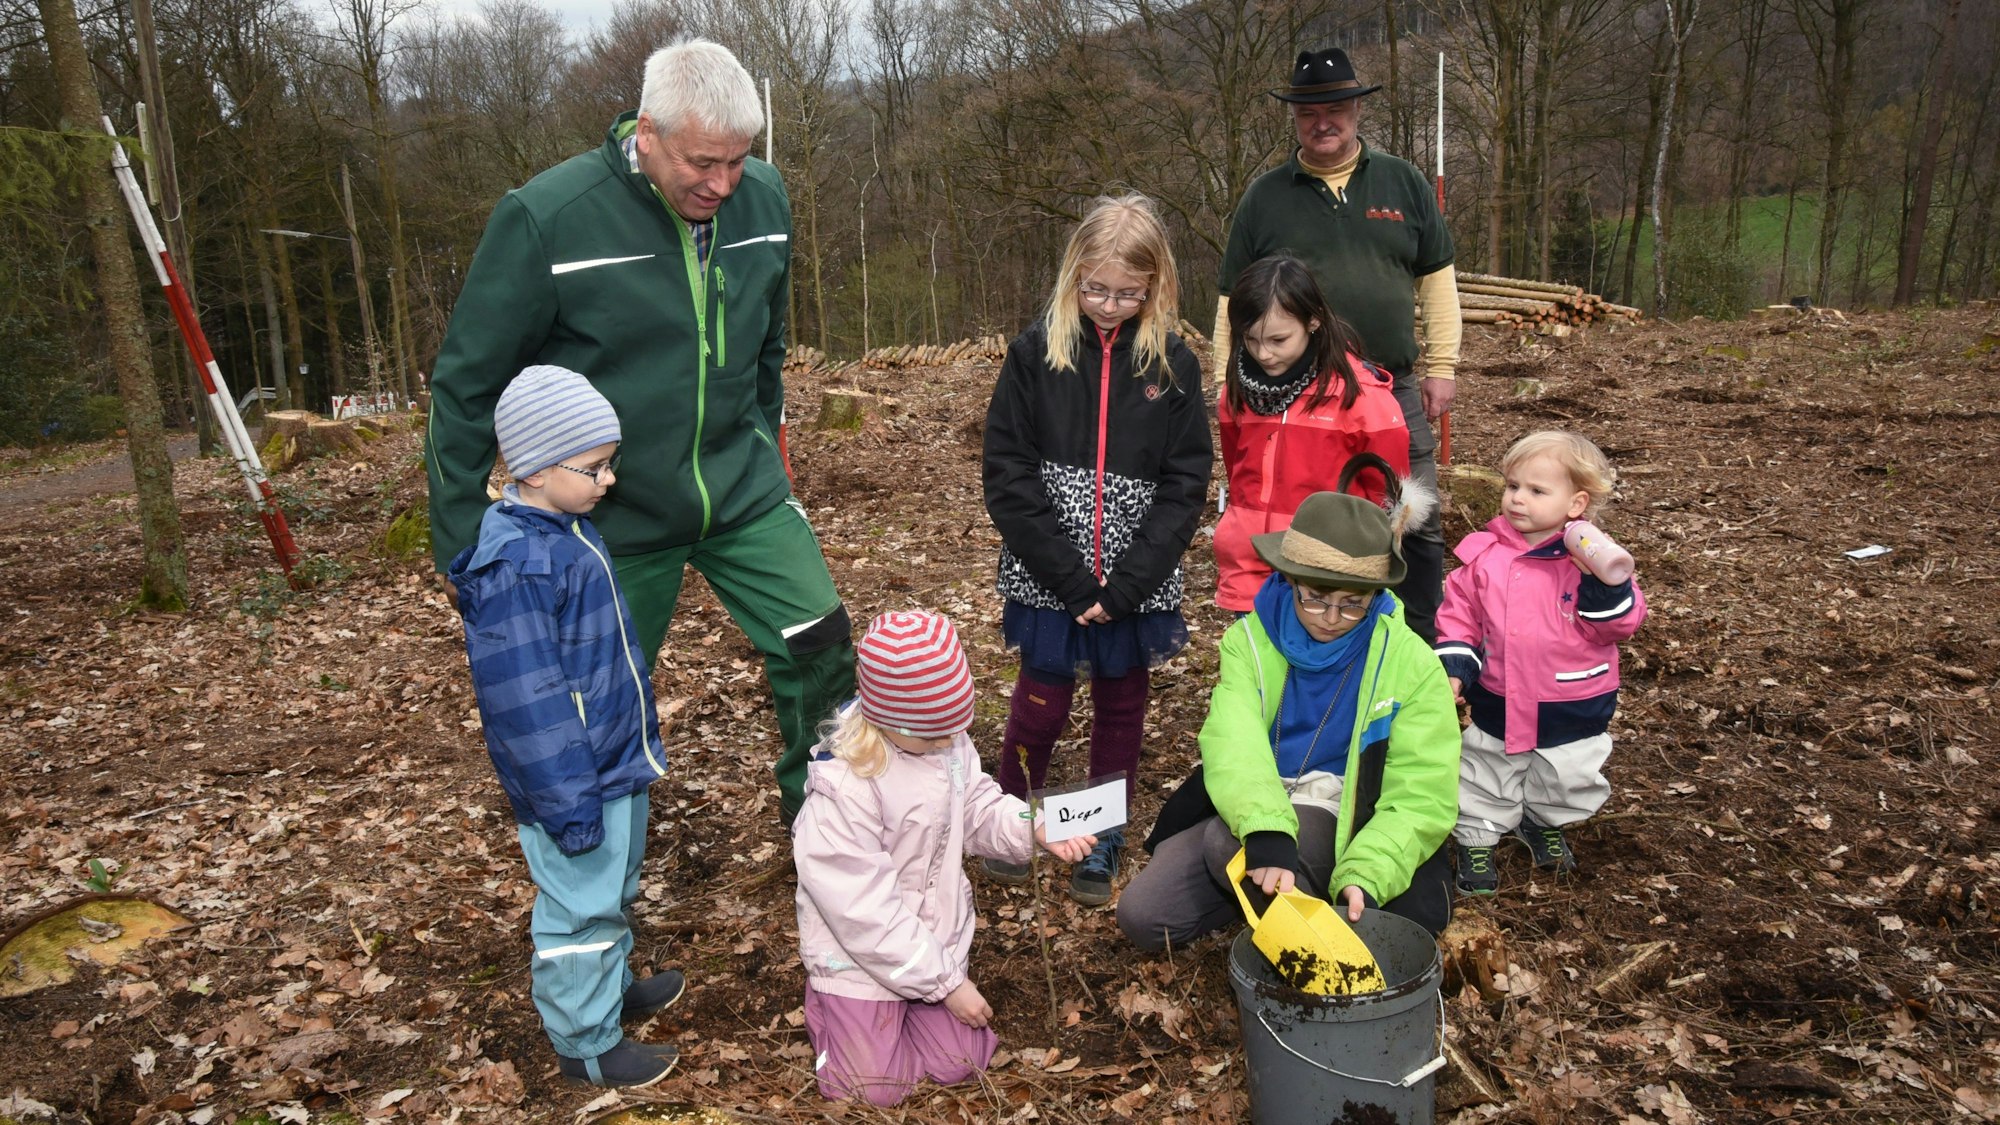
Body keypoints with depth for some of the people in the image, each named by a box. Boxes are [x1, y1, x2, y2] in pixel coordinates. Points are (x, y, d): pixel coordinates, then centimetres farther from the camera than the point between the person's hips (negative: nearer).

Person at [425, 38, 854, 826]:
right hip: (612, 515, -3)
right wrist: (461, 545, -8)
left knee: (822, 646, -2)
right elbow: (467, 382, -12)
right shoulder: (547, 217, -20)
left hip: (742, 492, 4)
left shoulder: (763, 198, -6)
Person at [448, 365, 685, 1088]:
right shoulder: (515, 567, -26)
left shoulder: (569, 532, 5)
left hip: (618, 762, 10)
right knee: (581, 908, 7)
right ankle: (585, 1043, 24)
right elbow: (527, 701, -26)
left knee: (614, 893, 26)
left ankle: (613, 988, 46)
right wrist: (567, 804, -22)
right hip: (576, 781, -10)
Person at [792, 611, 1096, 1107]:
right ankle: (828, 996, 27)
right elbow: (867, 913, -28)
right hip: (861, 949, -5)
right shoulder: (840, 790, -34)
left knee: (959, 1064, 8)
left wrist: (1035, 827, -19)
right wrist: (947, 982, -21)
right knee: (879, 1086, 2)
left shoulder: (946, 740, -14)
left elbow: (977, 807, 3)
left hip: (937, 932, 6)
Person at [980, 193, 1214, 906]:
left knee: (1121, 710, 13)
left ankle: (1103, 845, 30)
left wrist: (1125, 584, -13)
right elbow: (1007, 477, -8)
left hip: (1136, 586, 2)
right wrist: (1071, 578, -14)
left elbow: (1185, 486, -3)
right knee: (1041, 705, 7)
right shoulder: (1036, 352, -4)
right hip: (1049, 580, -1)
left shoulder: (1173, 365, -1)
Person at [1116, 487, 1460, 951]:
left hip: (1341, 819, -3)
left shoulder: (1410, 663, -12)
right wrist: (1264, 828, -46)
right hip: (1254, 808, 3)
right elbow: (1233, 740, -25)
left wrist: (1364, 876, -32)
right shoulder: (1251, 639, -8)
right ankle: (1272, 893, 8)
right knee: (1141, 916, -12)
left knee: (1226, 842, -34)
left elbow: (1421, 799, -14)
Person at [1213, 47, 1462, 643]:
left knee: (1417, 528, 6)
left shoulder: (1403, 183, 7)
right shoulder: (1265, 197, 4)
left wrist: (1441, 368, 5)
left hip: (1396, 393, 1)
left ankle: (1424, 652, 23)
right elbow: (1235, 302, 4)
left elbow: (1436, 279, 10)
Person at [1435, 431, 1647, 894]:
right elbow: (1459, 615, 0)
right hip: (1498, 708, 1)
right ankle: (1476, 839, 36)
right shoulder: (1485, 553, -8)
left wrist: (1603, 582, -32)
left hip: (1573, 713, 0)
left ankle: (1543, 823, 49)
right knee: (1484, 784, 14)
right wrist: (1454, 668, -10)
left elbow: (1617, 625, -17)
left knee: (1567, 784, 20)